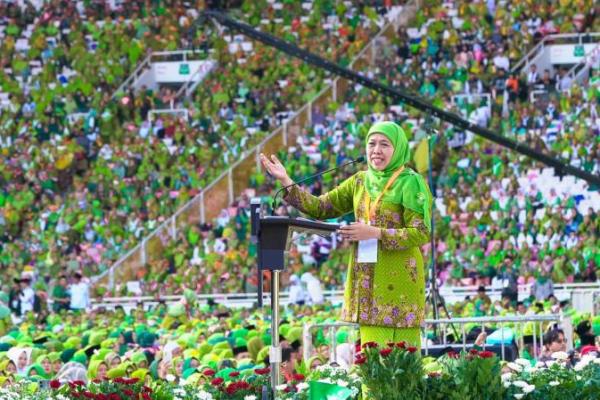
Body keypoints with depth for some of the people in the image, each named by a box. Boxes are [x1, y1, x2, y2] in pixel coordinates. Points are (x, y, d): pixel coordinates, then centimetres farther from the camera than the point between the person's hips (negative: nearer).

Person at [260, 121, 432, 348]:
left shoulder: (411, 184, -5)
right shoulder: (360, 182, 13)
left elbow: (420, 233, -11)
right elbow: (321, 208, 12)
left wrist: (375, 233, -19)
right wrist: (286, 182, 2)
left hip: (398, 282, -6)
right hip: (366, 282, 6)